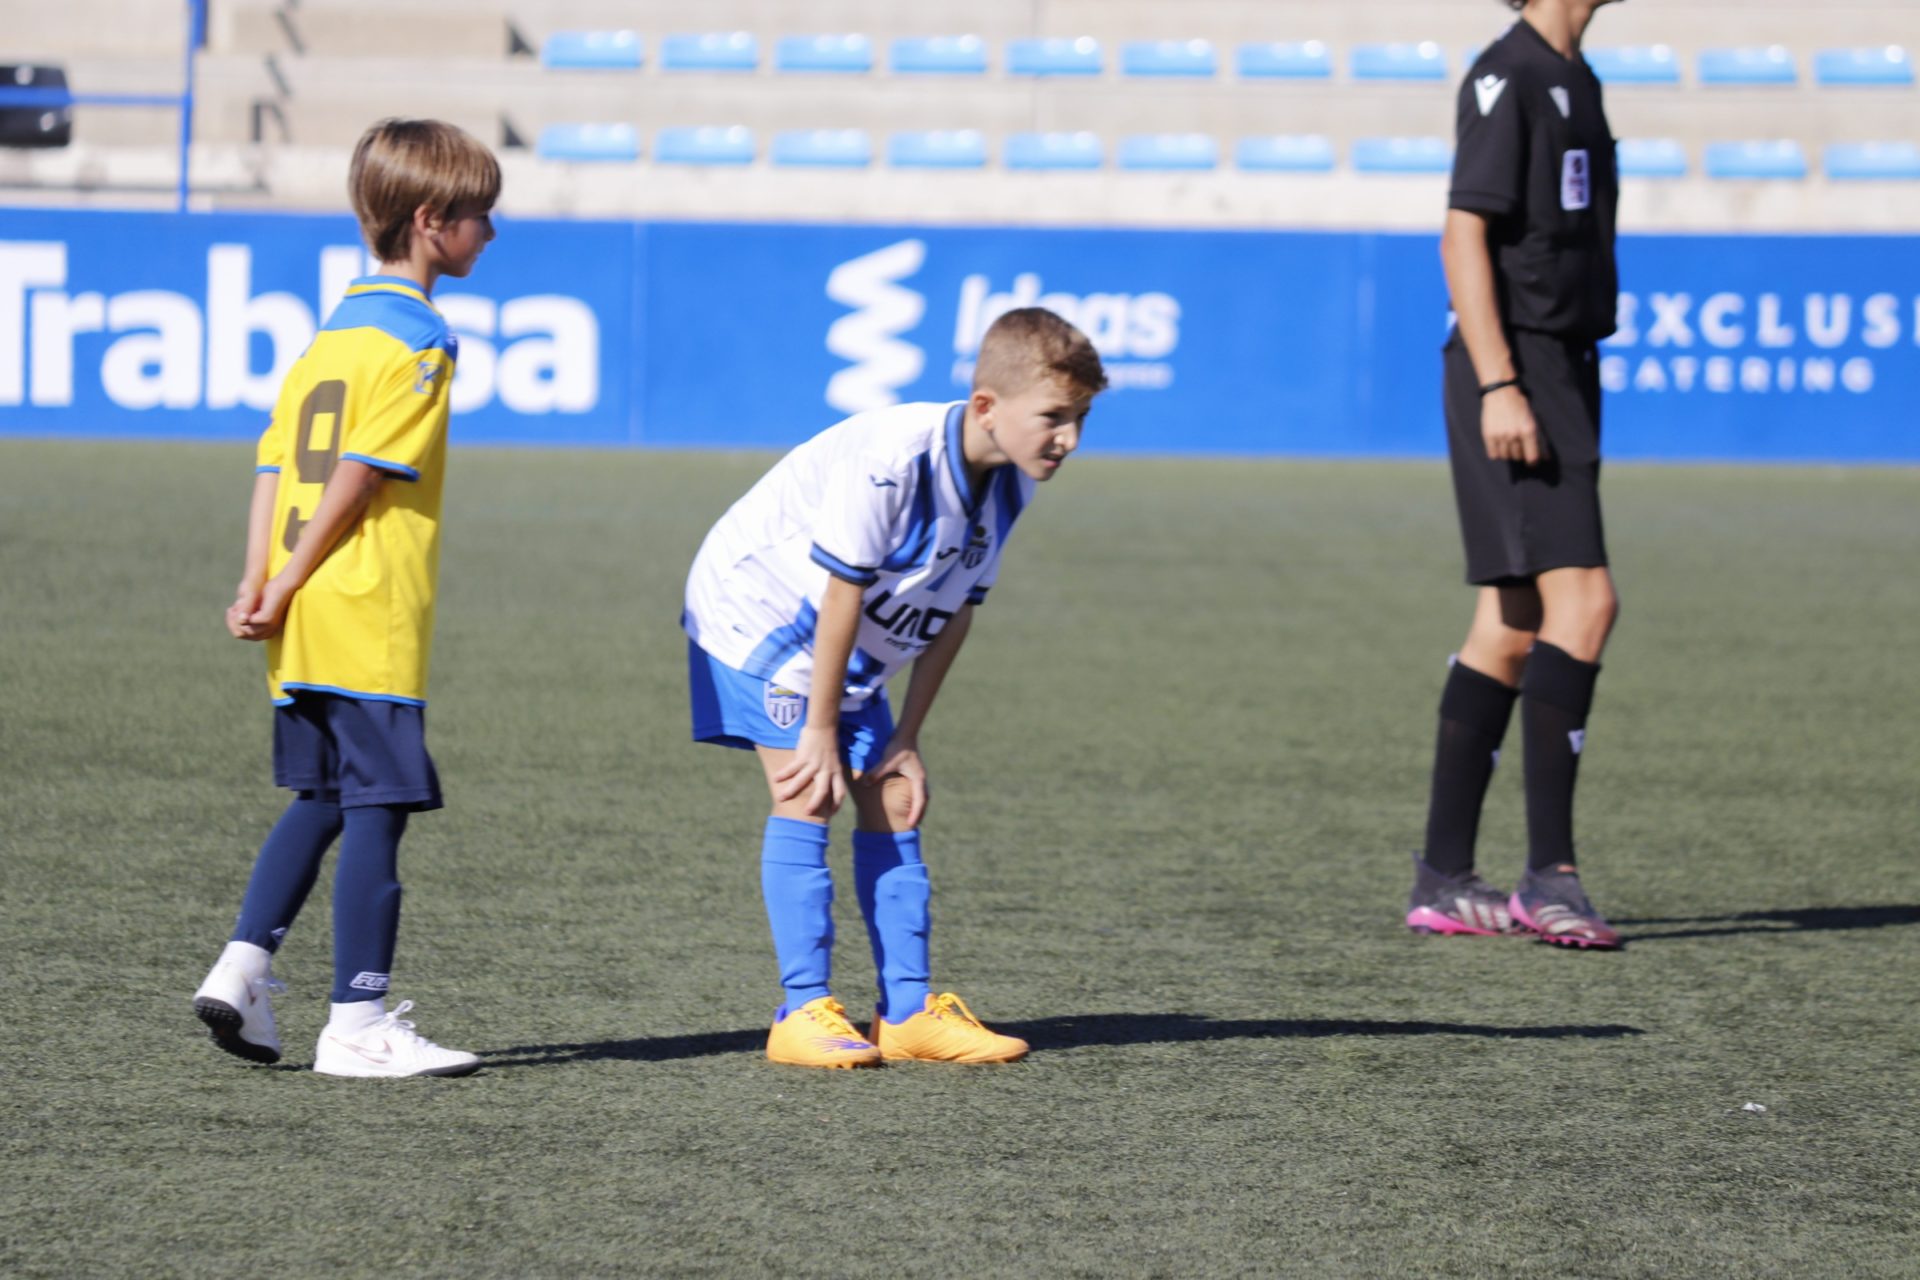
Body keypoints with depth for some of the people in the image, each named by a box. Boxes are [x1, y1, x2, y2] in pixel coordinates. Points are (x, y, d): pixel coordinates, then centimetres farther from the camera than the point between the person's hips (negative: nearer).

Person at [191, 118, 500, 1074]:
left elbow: (275, 466, 11)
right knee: (376, 807, -5)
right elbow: (357, 478, -16)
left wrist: (259, 582, 4)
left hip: (306, 632, 9)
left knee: (321, 799, 18)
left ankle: (243, 965, 10)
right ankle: (358, 1023, -4)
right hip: (373, 622, -9)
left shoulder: (332, 334, 17)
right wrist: (288, 590, -10)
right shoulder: (417, 340, -10)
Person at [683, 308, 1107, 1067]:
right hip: (755, 607, -8)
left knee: (894, 801, 3)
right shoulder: (890, 460, -35)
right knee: (807, 798, -14)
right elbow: (841, 594, -28)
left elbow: (955, 615, -1)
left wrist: (906, 741, -1)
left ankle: (908, 1011, 8)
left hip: (851, 652, 8)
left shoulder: (1008, 485, -10)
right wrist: (820, 730, -21)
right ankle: (804, 1013, -12)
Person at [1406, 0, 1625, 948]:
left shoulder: (1571, 79, 18)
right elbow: (1463, 237, -15)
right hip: (1514, 369, -10)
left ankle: (1443, 878, 10)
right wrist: (1498, 386, -21)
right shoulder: (1510, 76, -10)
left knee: (1512, 624, 8)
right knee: (1582, 597, -17)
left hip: (1559, 369, 10)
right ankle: (1549, 873, -17)